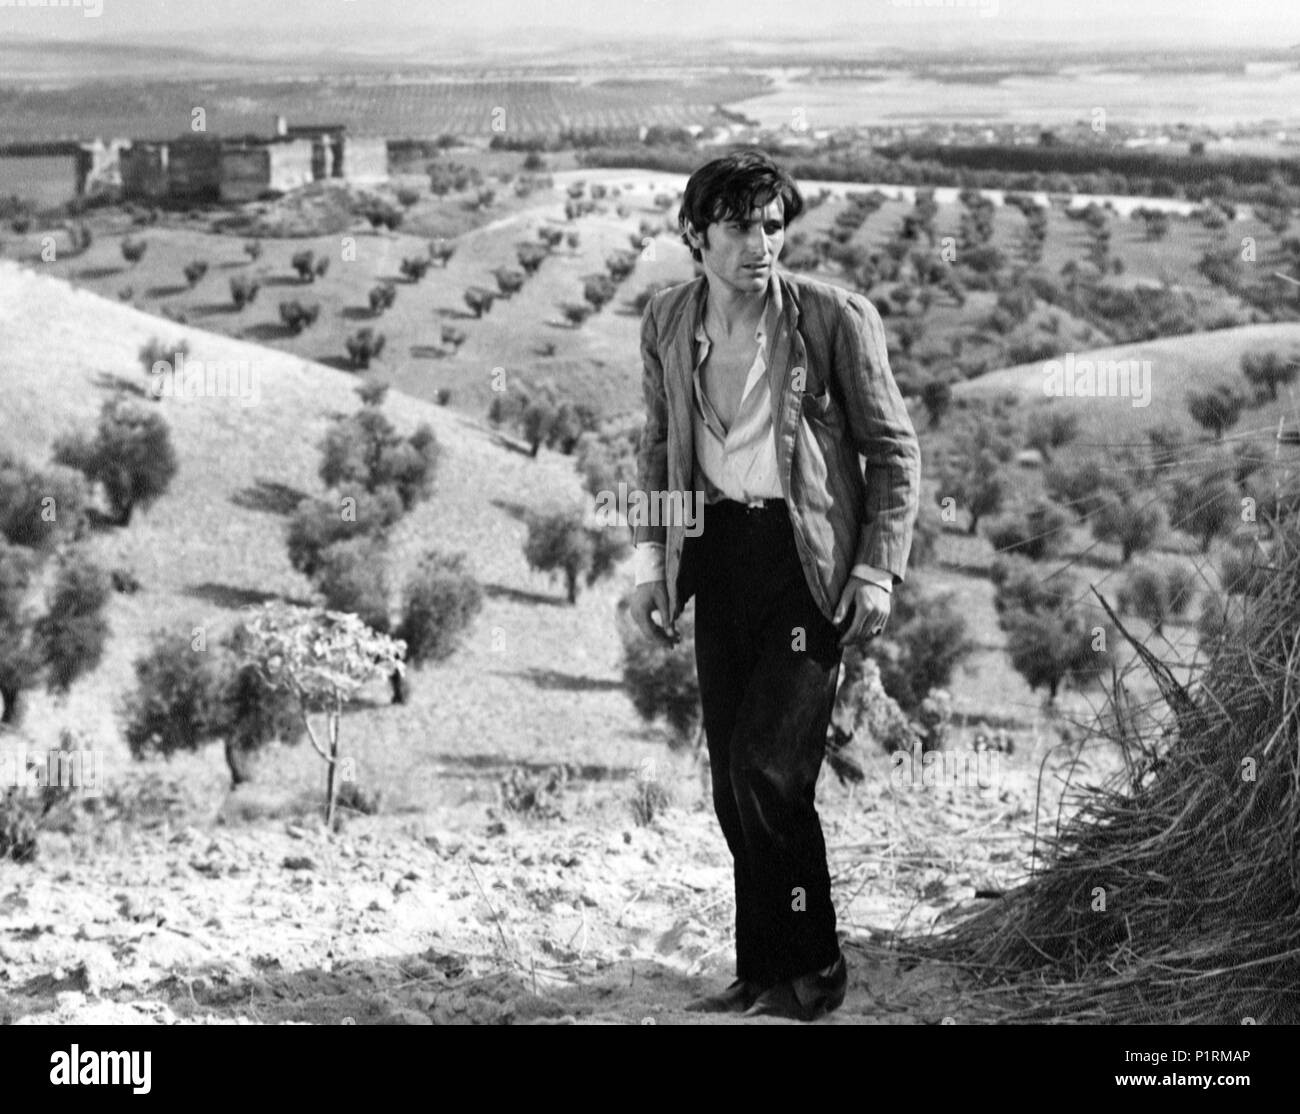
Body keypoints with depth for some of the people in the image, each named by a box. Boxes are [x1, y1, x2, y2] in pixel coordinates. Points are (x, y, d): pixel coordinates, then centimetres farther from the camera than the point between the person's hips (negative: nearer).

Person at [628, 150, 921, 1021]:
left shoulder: (836, 319, -7)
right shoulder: (668, 322, 6)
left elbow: (895, 450, -1)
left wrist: (878, 571, -8)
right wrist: (650, 562, 11)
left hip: (805, 555, -5)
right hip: (718, 552, 5)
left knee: (767, 767, -13)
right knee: (734, 782, 7)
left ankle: (813, 966, 6)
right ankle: (763, 976, 20)